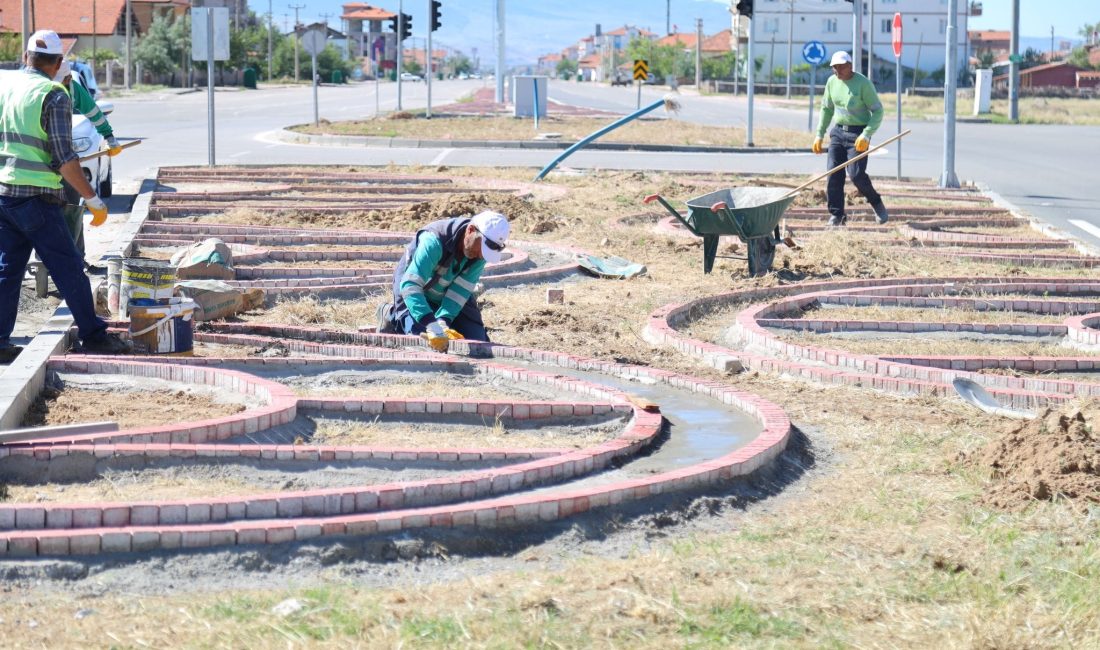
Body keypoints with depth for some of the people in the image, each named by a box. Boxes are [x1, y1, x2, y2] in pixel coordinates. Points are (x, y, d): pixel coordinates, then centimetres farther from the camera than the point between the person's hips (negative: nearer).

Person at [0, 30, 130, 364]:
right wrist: (93, 199, -9)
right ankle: (93, 336, 8)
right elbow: (63, 158, -14)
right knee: (68, 268, 2)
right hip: (35, 198, -6)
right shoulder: (54, 95, -11)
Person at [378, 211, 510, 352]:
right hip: (419, 296, -5)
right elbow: (410, 284, -47)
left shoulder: (481, 252, -23)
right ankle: (392, 316, 8)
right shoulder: (434, 240, -40)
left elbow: (461, 290, -24)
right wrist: (433, 326, -56)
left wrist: (443, 321, -40)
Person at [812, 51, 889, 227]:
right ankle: (836, 215, 4)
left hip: (858, 133, -6)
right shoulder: (832, 82, 7)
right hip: (838, 131, 6)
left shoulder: (863, 83, -11)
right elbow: (826, 109, 19)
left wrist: (866, 135, -20)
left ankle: (876, 203, 10)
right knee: (834, 175, -3)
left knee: (856, 174, -14)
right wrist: (819, 134, 14)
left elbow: (878, 111, -10)